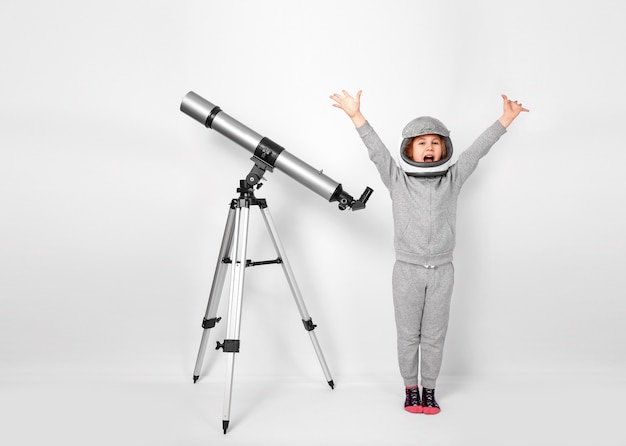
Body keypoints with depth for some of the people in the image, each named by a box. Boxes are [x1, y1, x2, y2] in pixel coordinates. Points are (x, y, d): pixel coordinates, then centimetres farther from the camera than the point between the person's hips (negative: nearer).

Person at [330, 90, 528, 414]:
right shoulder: (397, 180, -3)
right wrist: (356, 116, -24)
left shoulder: (452, 179, 2)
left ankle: (429, 388, 26)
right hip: (407, 269, -1)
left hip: (442, 270, 2)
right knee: (408, 334, 9)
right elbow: (376, 149, -13)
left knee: (434, 335, 10)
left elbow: (478, 149, -3)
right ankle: (410, 388, 26)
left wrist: (506, 119, -9)